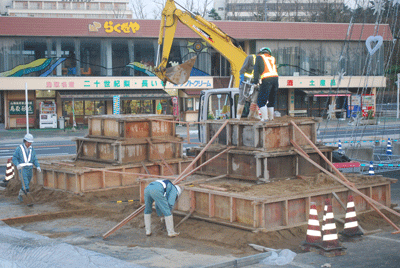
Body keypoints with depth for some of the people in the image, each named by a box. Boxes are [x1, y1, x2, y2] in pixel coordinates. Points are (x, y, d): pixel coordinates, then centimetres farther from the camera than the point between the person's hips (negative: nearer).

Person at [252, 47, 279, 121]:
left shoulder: (259, 57, 13)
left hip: (266, 80, -5)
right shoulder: (272, 58, 26)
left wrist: (255, 81, 7)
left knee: (261, 101, 0)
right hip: (276, 79, 6)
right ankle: (271, 118, 19)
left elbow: (256, 70, 6)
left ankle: (265, 118, -6)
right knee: (271, 100, 17)